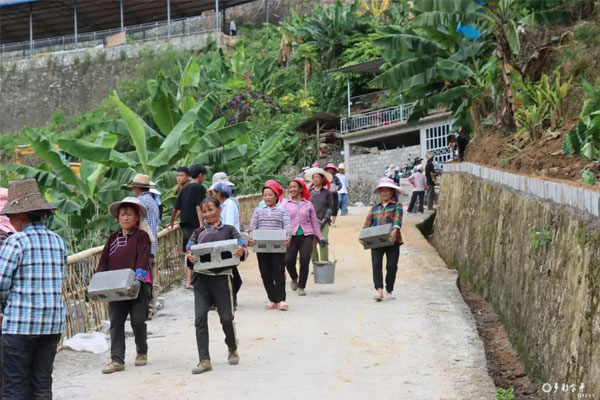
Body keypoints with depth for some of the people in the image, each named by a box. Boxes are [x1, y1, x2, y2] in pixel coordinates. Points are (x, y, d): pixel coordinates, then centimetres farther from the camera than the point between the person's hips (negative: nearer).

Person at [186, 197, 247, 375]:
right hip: (201, 277, 2)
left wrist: (242, 252, -21)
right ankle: (204, 360, -4)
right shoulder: (198, 232, 17)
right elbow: (189, 252, 10)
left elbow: (242, 249, 3)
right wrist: (190, 259, -14)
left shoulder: (229, 230, 10)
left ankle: (232, 350, 30)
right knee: (200, 317, -6)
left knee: (226, 317, 3)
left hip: (221, 276, -2)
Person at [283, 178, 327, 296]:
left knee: (305, 261, -7)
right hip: (291, 236, 0)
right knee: (289, 261, -10)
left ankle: (301, 287, 9)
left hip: (306, 235, 0)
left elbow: (314, 222, 13)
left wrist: (320, 238, 11)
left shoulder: (308, 204, 9)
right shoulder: (286, 205, 10)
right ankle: (294, 279, 21)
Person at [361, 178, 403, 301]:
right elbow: (367, 222, 8)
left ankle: (389, 291, 14)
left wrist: (395, 230, -31)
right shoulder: (374, 208, 17)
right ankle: (379, 290, -17)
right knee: (376, 264, -13)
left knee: (391, 266, 0)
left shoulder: (397, 206, 6)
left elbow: (397, 218, -12)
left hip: (392, 241, -2)